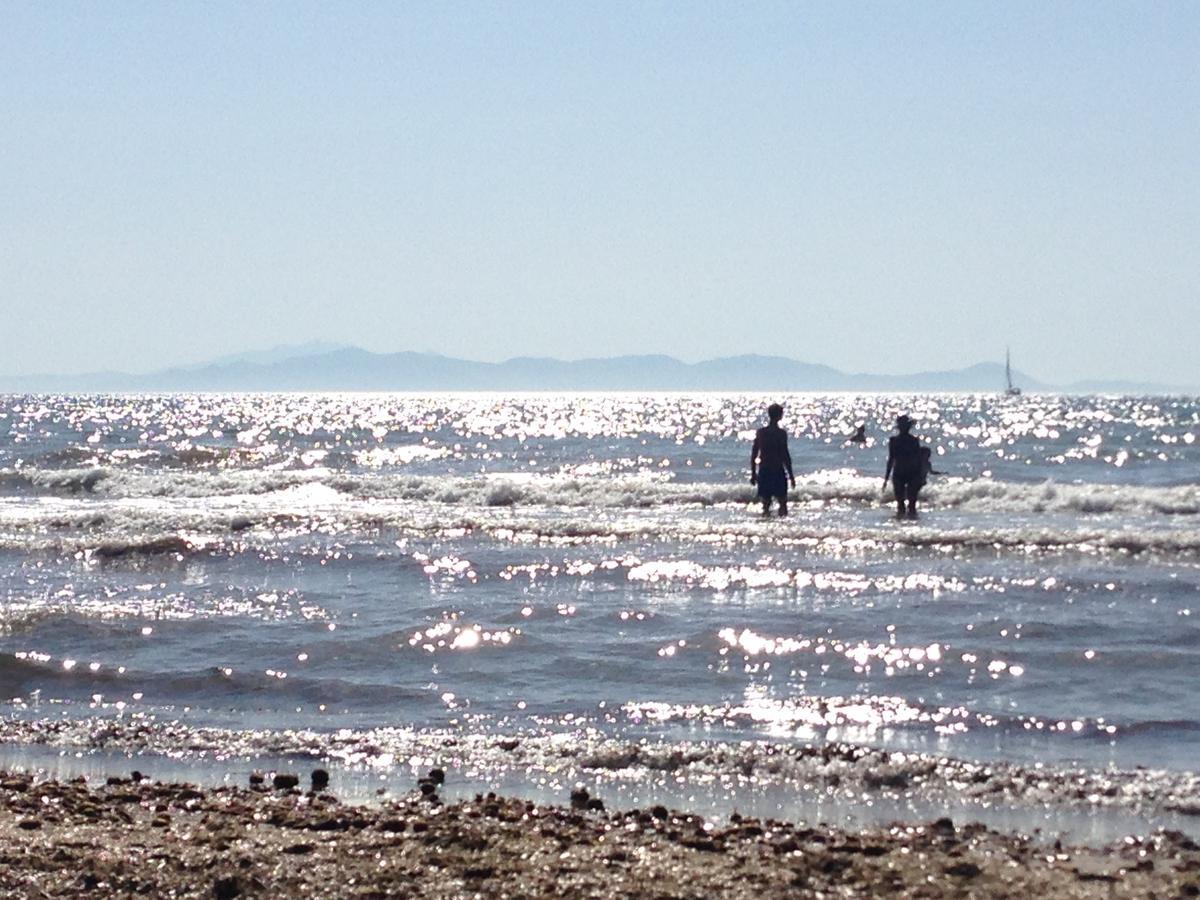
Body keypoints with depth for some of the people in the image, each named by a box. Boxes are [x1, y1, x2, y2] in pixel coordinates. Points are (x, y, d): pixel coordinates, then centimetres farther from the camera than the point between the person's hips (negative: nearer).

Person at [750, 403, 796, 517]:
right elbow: (785, 456, -12)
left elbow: (754, 455, 6)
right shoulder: (781, 433, -11)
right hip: (778, 471, -4)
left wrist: (753, 473, 15)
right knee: (782, 500, 4)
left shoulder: (760, 432, 3)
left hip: (763, 472, 4)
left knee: (765, 500, 9)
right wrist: (791, 475, -5)